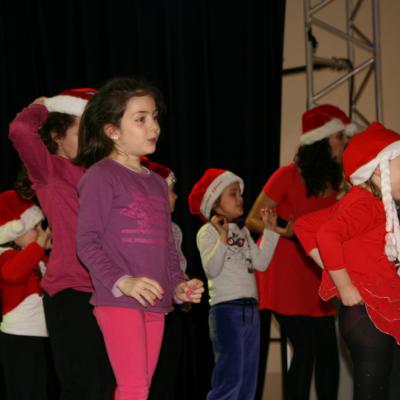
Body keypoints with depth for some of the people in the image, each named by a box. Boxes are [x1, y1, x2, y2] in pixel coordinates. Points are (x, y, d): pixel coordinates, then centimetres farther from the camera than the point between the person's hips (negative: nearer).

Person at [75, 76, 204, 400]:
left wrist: (178, 285, 5)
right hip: (117, 300, -7)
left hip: (155, 302, 7)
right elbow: (87, 243, -10)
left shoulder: (157, 183, 18)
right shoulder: (100, 176, -5)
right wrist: (121, 281, -22)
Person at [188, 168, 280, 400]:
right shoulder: (208, 232, -6)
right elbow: (211, 269, -19)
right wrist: (223, 238, -28)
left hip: (250, 309, 8)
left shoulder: (243, 231, 17)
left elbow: (261, 263, 9)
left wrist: (269, 230, 9)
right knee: (230, 376, -11)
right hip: (226, 309, -8)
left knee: (248, 378, 9)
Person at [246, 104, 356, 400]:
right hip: (285, 274, -6)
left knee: (327, 350, 3)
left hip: (316, 276, 6)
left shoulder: (334, 182, 5)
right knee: (305, 349, -10)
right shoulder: (289, 175, -11)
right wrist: (284, 232, -23)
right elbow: (253, 220, -7)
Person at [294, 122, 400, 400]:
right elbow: (328, 235, -30)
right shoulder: (364, 203, -13)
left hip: (377, 317, 10)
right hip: (368, 314, -10)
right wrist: (345, 287, -22)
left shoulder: (373, 205, 16)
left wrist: (334, 271, 12)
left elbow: (304, 225, 19)